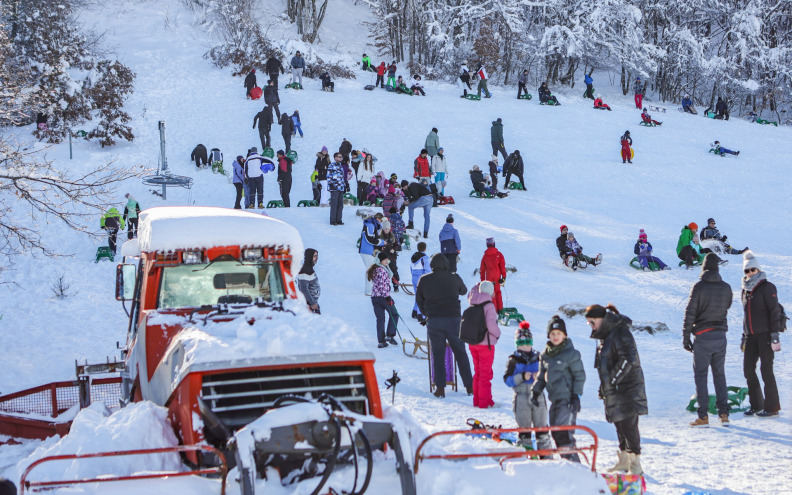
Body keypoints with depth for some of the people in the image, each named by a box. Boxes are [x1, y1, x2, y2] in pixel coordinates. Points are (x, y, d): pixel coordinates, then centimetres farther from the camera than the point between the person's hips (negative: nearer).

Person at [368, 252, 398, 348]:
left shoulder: (373, 270, 16)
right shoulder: (382, 270, -12)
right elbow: (383, 285, -19)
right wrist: (388, 297, -18)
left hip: (374, 297, 8)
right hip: (383, 296, -8)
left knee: (380, 318, 8)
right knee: (393, 314, 8)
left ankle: (381, 341, 6)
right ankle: (390, 335, 1)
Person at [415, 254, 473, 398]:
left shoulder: (424, 280, 2)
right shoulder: (454, 278, 2)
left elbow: (419, 300, 11)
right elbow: (463, 291, 22)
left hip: (434, 320, 0)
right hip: (453, 318, 0)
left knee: (438, 354, 6)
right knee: (460, 352, 9)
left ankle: (440, 387, -2)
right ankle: (469, 386, 9)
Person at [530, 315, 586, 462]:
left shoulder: (571, 353, -7)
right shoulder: (545, 354, 12)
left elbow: (580, 376, -4)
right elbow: (541, 376, 20)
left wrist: (576, 395, -9)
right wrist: (535, 391, 9)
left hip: (568, 399, -7)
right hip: (554, 399, 7)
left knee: (562, 430, -18)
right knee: (555, 433, 7)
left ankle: (573, 460, -16)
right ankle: (567, 461, 16)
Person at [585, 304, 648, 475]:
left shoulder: (620, 332, -15)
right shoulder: (605, 335, 15)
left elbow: (627, 360, -21)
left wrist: (612, 381, -18)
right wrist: (604, 386, 17)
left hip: (627, 388, -10)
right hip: (614, 390, 10)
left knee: (628, 425, -10)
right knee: (620, 425, 15)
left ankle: (635, 465, -8)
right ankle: (624, 461, 24)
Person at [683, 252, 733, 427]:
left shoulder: (699, 287, -11)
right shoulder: (726, 288, 1)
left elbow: (690, 313, -10)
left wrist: (686, 337, -6)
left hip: (702, 336, -4)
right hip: (721, 336, 4)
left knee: (700, 375, 1)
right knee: (719, 374, 13)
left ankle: (703, 417, -4)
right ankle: (723, 414, 7)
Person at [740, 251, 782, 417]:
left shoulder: (767, 287, -7)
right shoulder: (746, 290, 15)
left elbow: (774, 311, -12)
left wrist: (775, 334, -17)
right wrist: (744, 335, 20)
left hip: (765, 334, -7)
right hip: (751, 335, 7)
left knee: (766, 369, -8)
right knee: (748, 369, 5)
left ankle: (772, 406, -2)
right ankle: (756, 405, 15)